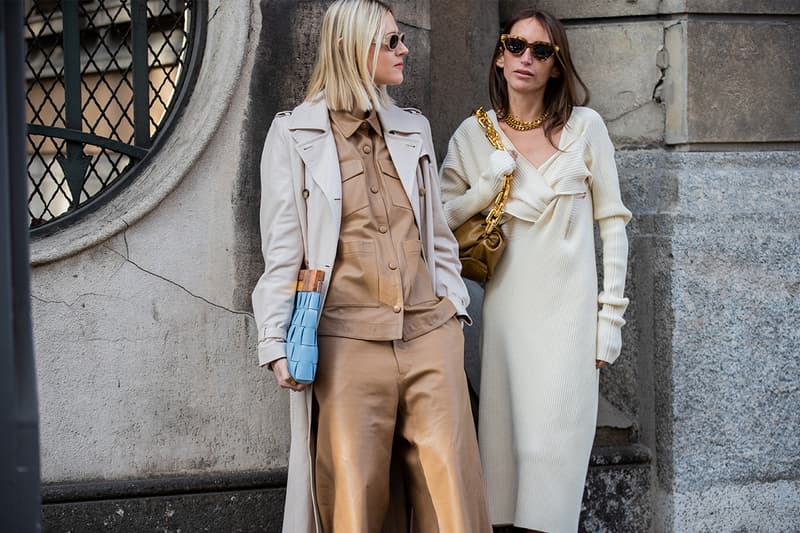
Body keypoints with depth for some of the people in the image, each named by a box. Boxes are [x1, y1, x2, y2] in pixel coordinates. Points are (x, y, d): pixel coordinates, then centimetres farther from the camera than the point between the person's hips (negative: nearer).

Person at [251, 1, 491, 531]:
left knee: (451, 488, -1)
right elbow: (282, 249, 2)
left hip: (430, 334, 3)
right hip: (349, 342, -3)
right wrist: (276, 342, -4)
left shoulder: (413, 128, 16)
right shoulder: (294, 134, 4)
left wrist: (454, 304, 11)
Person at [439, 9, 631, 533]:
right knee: (504, 431, 4)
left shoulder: (585, 126, 0)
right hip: (506, 308, 2)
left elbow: (612, 222, 2)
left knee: (554, 443, -6)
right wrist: (490, 185, -10)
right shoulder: (474, 134, 5)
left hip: (570, 312, -2)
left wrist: (610, 317, -1)